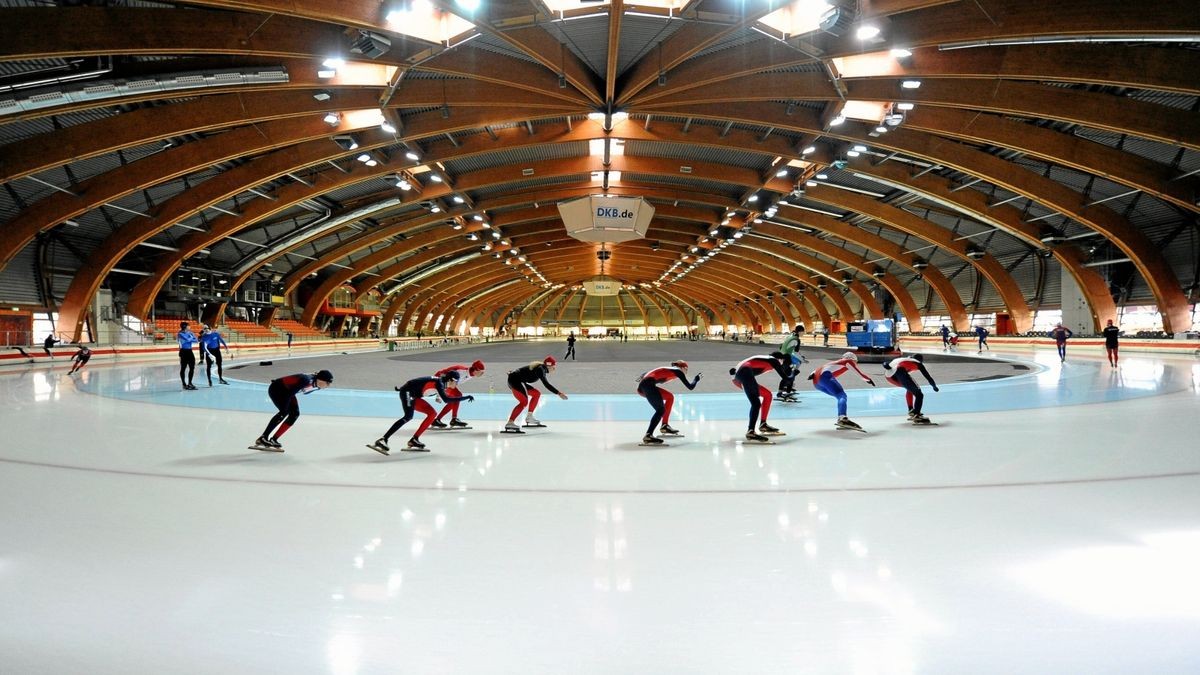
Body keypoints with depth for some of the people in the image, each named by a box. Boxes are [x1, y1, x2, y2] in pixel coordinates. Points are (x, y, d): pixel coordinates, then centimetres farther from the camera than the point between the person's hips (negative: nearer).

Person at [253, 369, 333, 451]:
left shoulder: (317, 386, -8)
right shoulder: (306, 380, -36)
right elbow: (289, 394, -33)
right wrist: (284, 409, -30)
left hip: (288, 391, 9)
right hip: (276, 388, -9)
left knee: (295, 414, -4)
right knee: (284, 412, -24)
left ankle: (273, 439, 0)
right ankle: (263, 438, -21)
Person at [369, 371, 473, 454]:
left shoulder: (441, 382, 11)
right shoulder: (439, 382, -17)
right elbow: (446, 399, -29)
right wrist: (465, 398, -24)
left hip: (414, 396, 10)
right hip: (407, 393, -10)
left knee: (432, 413, 8)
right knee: (408, 416, -28)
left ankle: (414, 440, 3)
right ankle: (383, 440, -37)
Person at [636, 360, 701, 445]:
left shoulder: (668, 370, 29)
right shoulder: (678, 371, 8)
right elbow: (690, 387, 9)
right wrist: (697, 379, 25)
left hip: (642, 386, 9)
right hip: (648, 385, -9)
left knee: (670, 397, 21)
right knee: (661, 410, -12)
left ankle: (665, 425, 20)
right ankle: (648, 436, -25)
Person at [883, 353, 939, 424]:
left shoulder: (903, 359, 39)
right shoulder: (918, 363, 26)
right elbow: (927, 375, 30)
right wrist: (934, 386, 44)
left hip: (889, 375, 7)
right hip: (899, 372, -7)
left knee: (910, 388, 32)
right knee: (919, 394, -4)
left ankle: (911, 410, 31)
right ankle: (916, 416, -21)